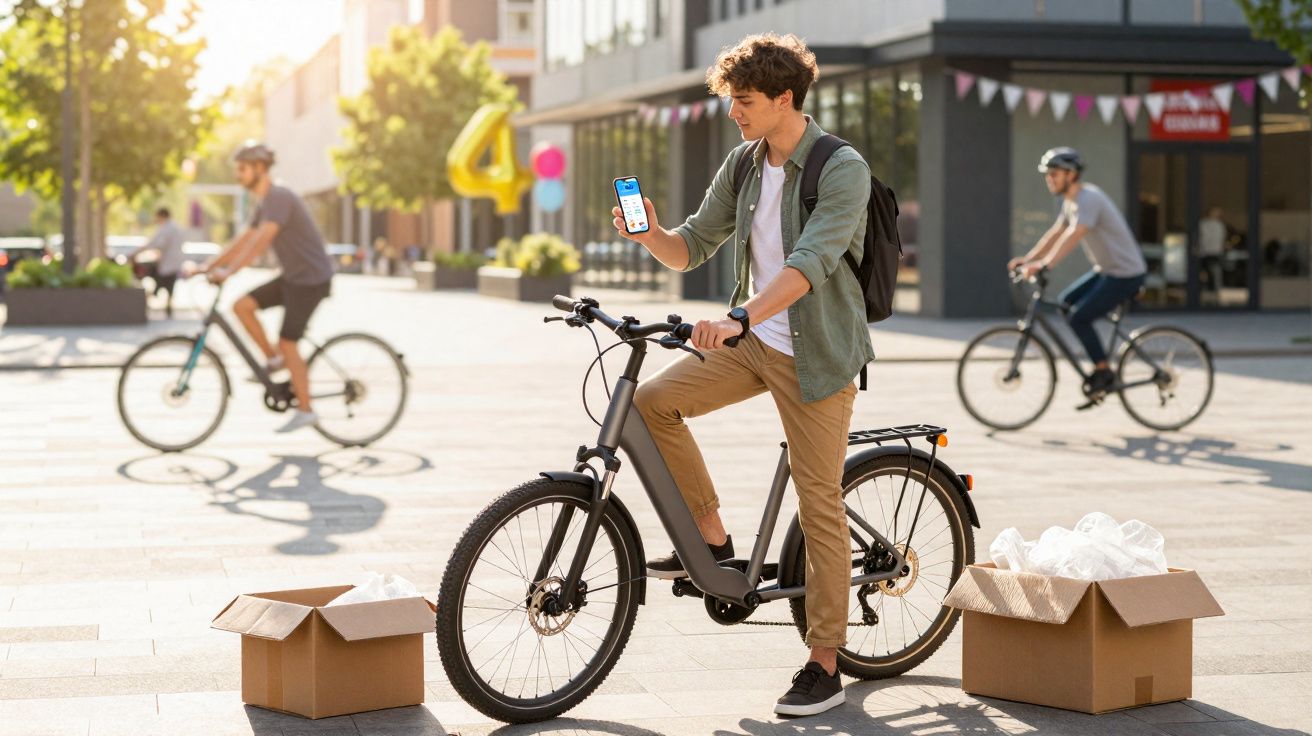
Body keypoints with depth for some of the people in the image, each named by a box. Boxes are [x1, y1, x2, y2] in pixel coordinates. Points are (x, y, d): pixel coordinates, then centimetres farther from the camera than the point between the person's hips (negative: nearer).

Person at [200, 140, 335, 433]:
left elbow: (262, 239, -32)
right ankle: (274, 360, 11)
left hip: (311, 279, -9)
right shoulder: (266, 202, 12)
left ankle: (305, 410, 5)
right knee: (242, 306, -1)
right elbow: (244, 240, 16)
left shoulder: (280, 197, -20)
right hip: (293, 276, 9)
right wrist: (209, 265, 8)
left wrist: (229, 271, -37)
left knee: (287, 343, -6)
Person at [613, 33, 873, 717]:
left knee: (820, 507, -3)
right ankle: (712, 539, 5)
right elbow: (691, 248, 9)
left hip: (815, 355, -7)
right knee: (652, 401, -11)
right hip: (751, 341, 7)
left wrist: (738, 317, -43)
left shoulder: (843, 170, -17)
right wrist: (649, 232, -14)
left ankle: (824, 662, 7)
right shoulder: (742, 164, 6)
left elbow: (810, 262, -30)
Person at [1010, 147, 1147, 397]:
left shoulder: (1088, 199, -21)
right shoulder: (1071, 201, 10)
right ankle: (1101, 359, 15)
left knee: (1078, 318, -13)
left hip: (1125, 274, -10)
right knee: (1066, 302, 9)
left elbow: (1072, 236, -35)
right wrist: (1026, 259, 1)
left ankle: (1104, 374, -2)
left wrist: (1044, 265, -44)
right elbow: (1054, 234, 11)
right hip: (1106, 269, 10)